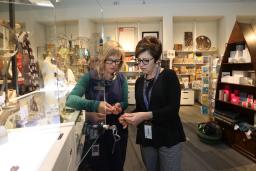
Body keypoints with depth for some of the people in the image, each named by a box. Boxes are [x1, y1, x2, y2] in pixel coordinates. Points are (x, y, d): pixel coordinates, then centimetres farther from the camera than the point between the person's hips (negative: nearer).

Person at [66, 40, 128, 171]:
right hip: (95, 131, -3)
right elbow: (70, 99, -26)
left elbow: (125, 103, 2)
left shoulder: (121, 78, -4)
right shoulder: (90, 77, -14)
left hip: (118, 130, 3)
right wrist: (95, 105, -42)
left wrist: (120, 106, -22)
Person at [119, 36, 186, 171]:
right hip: (146, 138, 5)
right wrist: (130, 116, -7)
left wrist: (146, 115, -26)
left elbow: (173, 109, -17)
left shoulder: (169, 76, -9)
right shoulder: (139, 82, 7)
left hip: (168, 137, -4)